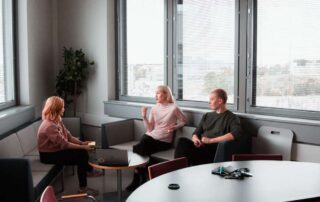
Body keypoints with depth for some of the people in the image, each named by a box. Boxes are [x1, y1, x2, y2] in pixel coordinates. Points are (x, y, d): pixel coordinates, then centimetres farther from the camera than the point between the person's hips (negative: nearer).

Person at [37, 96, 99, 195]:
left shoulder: (57, 120, 2)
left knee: (82, 152, -3)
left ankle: (89, 170, 22)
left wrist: (82, 143, -10)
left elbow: (68, 136, 3)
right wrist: (83, 147, -22)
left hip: (56, 149, 9)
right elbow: (64, 144, -27)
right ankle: (83, 188, -5)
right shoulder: (49, 126, -28)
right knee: (81, 155, -15)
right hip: (49, 155, -9)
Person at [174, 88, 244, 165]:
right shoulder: (206, 116, 25)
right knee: (182, 141, -27)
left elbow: (237, 134, -15)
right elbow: (196, 133, 23)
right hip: (201, 147, 6)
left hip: (214, 151, -6)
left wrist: (211, 140, -16)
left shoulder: (231, 118, 5)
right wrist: (196, 139, -4)